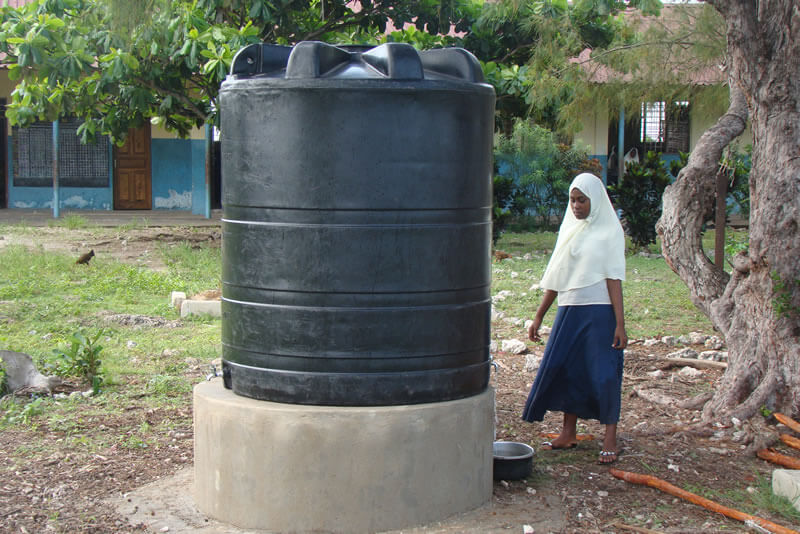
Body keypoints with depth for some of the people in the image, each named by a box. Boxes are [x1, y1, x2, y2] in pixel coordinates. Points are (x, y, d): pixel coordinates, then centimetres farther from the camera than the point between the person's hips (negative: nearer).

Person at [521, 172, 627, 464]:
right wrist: (539, 316, 15)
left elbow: (614, 278, -9)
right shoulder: (569, 229, 13)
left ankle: (610, 438, 6)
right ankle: (569, 432, 21)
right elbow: (556, 277, 15)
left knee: (603, 372, -5)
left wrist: (620, 323, -14)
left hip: (599, 312, -6)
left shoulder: (609, 231, -3)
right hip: (569, 310, 6)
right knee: (564, 368, 7)